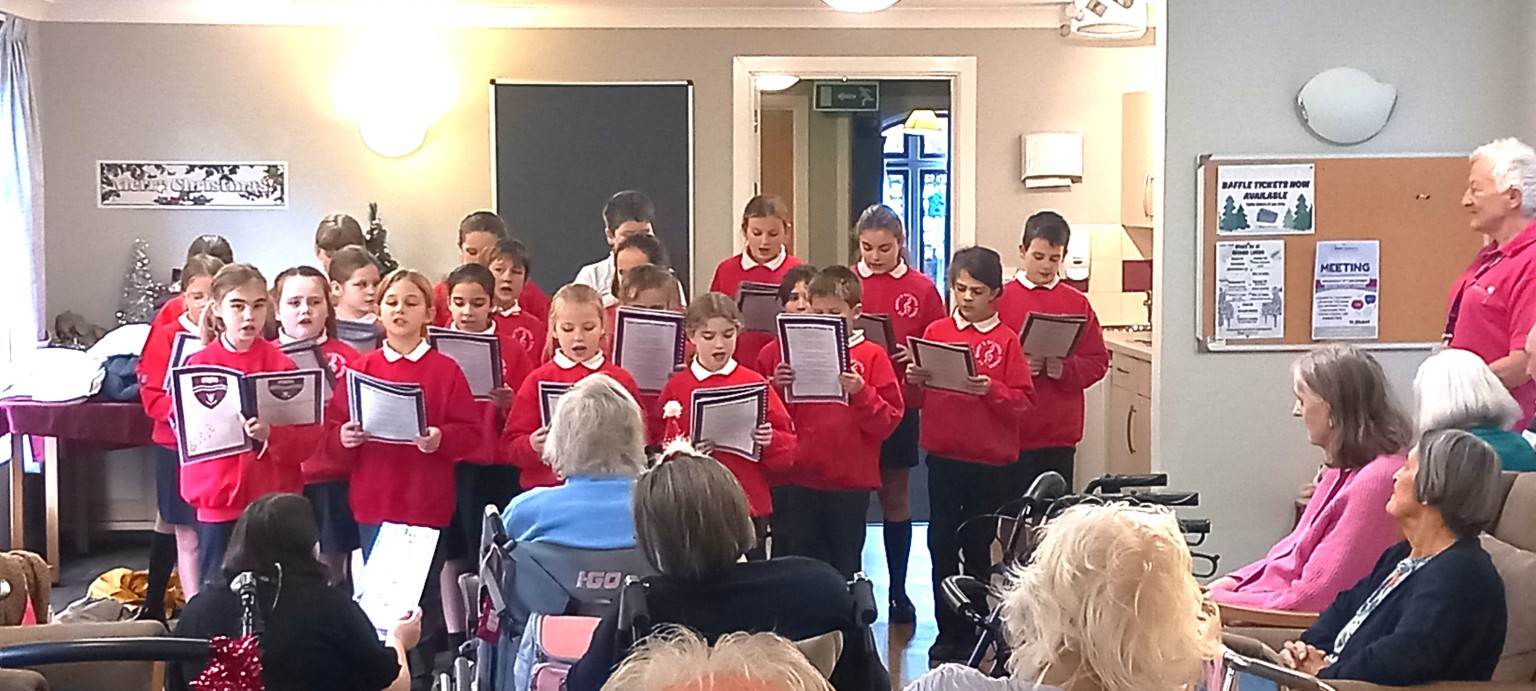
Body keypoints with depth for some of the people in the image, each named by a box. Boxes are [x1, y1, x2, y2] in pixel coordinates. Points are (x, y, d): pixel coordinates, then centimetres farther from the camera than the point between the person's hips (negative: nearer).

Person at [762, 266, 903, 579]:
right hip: (796, 479, 2)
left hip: (850, 482, -2)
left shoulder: (872, 357, -1)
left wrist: (861, 393, -20)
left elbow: (889, 420, -5)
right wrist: (776, 387, -12)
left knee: (845, 567, 11)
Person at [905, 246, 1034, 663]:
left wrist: (991, 390, -22)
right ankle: (947, 633, 17)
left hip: (992, 460, -2)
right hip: (943, 456, 2)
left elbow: (1023, 400, -6)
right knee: (942, 543, 6)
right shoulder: (935, 332, 5)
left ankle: (975, 633, 21)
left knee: (979, 548, 7)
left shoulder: (1006, 340, -2)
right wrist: (913, 381, -13)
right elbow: (917, 398, 8)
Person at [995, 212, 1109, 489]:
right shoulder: (1000, 298, 1)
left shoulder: (1078, 304, 6)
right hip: (1008, 433, -1)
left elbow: (1098, 362, 5)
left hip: (1060, 434, 1)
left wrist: (1064, 368, -13)